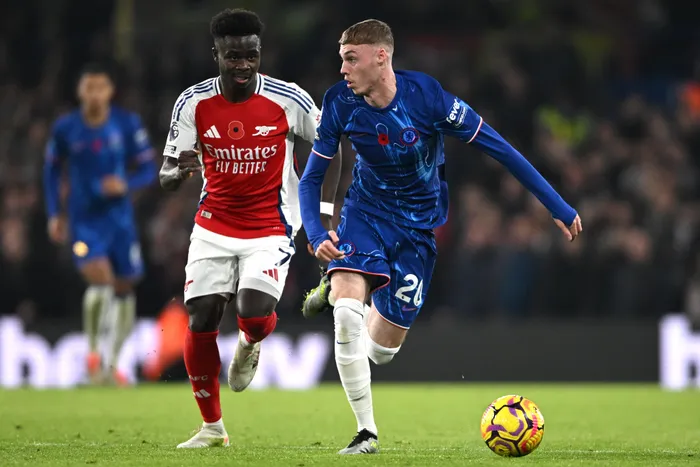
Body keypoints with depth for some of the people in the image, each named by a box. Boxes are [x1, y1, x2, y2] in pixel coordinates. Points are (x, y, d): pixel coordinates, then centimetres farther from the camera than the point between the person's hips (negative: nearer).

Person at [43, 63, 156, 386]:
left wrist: (125, 184, -21)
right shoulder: (65, 128, -4)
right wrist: (54, 214, 5)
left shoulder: (128, 125, -6)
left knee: (123, 289, 6)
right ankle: (95, 352, 3)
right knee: (99, 282, -20)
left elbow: (148, 170, -1)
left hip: (119, 217, 2)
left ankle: (111, 362, 24)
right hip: (83, 222, -1)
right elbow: (52, 170, 10)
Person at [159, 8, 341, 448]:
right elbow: (166, 176, -6)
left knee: (255, 318, -21)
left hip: (271, 229, -2)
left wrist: (325, 209, -2)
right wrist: (179, 170, -30)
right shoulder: (193, 103, -9)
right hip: (214, 227, 2)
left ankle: (249, 346, 20)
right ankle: (212, 428, 12)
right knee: (200, 322, -6)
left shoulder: (289, 100, -13)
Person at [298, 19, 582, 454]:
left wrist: (558, 206, -12)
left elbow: (498, 147, -16)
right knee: (345, 311, -27)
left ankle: (339, 292, 36)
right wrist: (316, 234, -23)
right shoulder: (340, 104, -15)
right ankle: (366, 431, -12)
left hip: (419, 225, 0)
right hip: (366, 211, 0)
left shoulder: (426, 95, -23)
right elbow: (311, 178, -3)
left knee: (382, 348, 2)